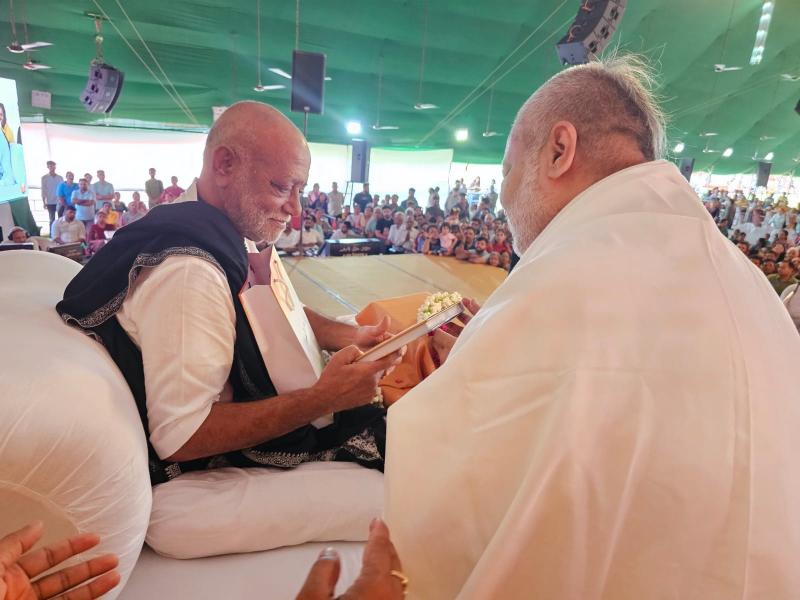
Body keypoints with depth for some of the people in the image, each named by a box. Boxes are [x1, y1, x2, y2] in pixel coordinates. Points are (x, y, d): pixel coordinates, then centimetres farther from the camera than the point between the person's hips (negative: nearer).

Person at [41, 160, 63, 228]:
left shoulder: (60, 178, 5)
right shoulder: (44, 178, 1)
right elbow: (43, 191, 1)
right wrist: (44, 203, -2)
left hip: (59, 202, 1)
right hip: (50, 202, -1)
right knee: (52, 219, 5)